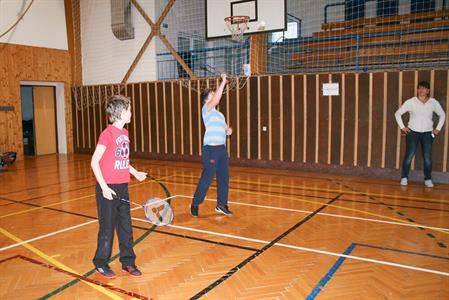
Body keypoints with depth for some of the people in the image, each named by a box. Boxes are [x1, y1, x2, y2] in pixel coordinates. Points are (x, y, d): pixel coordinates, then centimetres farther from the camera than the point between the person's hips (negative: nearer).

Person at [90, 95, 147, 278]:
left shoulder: (124, 133, 9)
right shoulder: (108, 134, -14)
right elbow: (94, 162, -16)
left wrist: (135, 173, 11)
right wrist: (104, 187, -20)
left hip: (122, 187, 7)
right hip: (108, 189, -7)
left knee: (126, 227, 13)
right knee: (107, 228, 6)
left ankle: (128, 262, 27)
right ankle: (101, 264, 24)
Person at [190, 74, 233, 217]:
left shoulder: (219, 113, 21)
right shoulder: (206, 109, -3)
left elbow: (224, 126, 25)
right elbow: (216, 100, -21)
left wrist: (228, 129, 2)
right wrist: (223, 82, -18)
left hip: (222, 148, 8)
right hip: (211, 148, -8)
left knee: (224, 178, 8)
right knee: (207, 178, -5)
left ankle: (221, 204, 20)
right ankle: (195, 204, 8)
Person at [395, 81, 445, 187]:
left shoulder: (434, 103, 0)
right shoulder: (410, 102, -5)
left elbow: (442, 115, 15)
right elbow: (398, 113, 2)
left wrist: (438, 128, 8)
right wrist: (402, 127, -3)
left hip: (427, 133, 2)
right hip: (413, 132, -1)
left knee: (428, 158, 1)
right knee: (409, 156, -4)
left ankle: (428, 179, 14)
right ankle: (404, 178, 6)